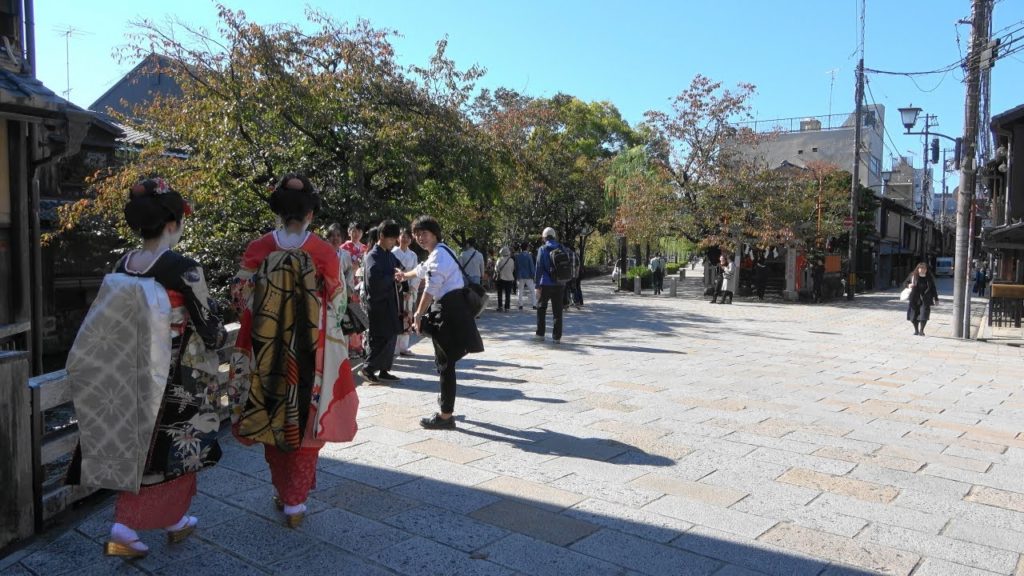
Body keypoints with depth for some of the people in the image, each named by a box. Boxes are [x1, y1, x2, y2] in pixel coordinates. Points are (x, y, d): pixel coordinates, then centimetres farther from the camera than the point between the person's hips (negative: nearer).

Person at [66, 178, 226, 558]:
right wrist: (219, 337, 9)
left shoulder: (123, 266, 0)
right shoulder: (183, 269, -19)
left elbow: (116, 326, 8)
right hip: (178, 379, -6)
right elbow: (210, 328, -13)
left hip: (137, 377, 6)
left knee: (143, 448, 17)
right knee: (175, 452, 11)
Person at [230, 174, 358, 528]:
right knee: (305, 422, 10)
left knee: (272, 420, 17)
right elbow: (337, 305, -2)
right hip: (310, 354, -1)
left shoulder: (258, 249, -5)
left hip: (266, 353, 2)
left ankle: (283, 492, 30)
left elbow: (240, 298, 1)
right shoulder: (324, 252, -9)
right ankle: (295, 502, 15)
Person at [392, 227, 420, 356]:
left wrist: (411, 291, -6)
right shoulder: (393, 253, -2)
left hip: (409, 291, 4)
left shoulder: (413, 255, 9)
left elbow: (416, 275, 6)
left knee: (407, 319, 7)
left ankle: (403, 347, 14)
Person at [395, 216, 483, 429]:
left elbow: (430, 290, -20)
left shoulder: (439, 255, -14)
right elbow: (423, 269, 41)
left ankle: (446, 416, 0)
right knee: (444, 361, 21)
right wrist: (405, 275, 59)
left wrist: (418, 315, -12)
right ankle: (446, 399, 36)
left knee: (445, 363, -5)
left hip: (449, 310, -10)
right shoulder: (438, 252, 19)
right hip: (449, 307, 10)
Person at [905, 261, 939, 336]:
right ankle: (916, 330, 22)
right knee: (913, 315, 5)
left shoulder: (929, 278, 3)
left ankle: (921, 330, 3)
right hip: (914, 299, 0)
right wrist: (908, 285, -16)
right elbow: (904, 283, 7)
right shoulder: (913, 276, 0)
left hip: (925, 300, 0)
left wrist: (936, 299, 9)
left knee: (924, 315, -9)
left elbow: (933, 289, 10)